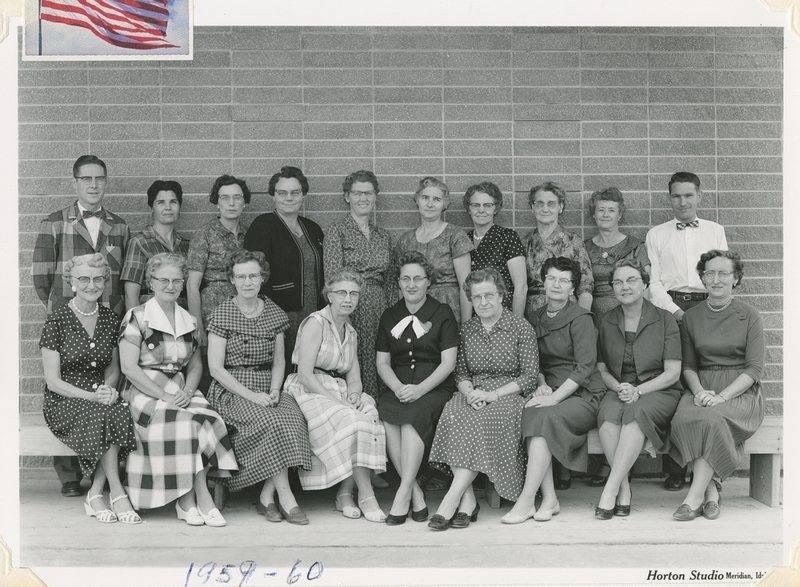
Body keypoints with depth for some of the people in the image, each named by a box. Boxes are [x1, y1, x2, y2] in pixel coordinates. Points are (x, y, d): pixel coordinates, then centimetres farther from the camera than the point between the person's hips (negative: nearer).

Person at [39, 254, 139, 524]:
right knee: (104, 415, -34)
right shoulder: (57, 320, -5)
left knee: (121, 412, -30)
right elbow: (53, 381, -8)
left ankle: (95, 495, -20)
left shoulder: (111, 319, 8)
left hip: (101, 396, 4)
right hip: (63, 402, -4)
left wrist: (108, 388, -5)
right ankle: (117, 492, -22)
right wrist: (91, 396, -20)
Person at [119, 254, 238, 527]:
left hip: (181, 392, 4)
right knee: (184, 421, -32)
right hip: (144, 392, -4)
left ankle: (188, 499, -24)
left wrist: (187, 391, -5)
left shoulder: (189, 321, 16)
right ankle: (200, 497, -21)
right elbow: (129, 367, -8)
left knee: (208, 419, -27)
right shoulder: (136, 317, -1)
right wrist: (164, 396, -16)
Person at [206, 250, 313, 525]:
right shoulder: (221, 315, -1)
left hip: (268, 390, 4)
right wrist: (250, 395, -15)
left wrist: (274, 390, -4)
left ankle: (267, 497, -20)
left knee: (293, 417, -28)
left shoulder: (274, 313, 12)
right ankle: (286, 498, -23)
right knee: (273, 423, -31)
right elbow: (216, 368, -6)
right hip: (231, 391, -4)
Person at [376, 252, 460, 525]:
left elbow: (448, 363, -2)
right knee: (386, 413, -30)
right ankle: (416, 493, -25)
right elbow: (382, 362, 12)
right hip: (398, 388, 3)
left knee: (414, 413, -34)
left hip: (435, 388, -3)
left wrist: (420, 389, -16)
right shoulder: (390, 316, 17)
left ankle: (404, 492, -32)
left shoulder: (442, 313, 6)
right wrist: (398, 387, -9)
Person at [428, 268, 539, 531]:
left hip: (509, 394, -3)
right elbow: (461, 372, 13)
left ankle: (452, 498, -34)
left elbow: (530, 376, -3)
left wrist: (492, 395, -14)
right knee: (454, 417, -30)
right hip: (473, 394, 4)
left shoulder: (521, 327, 2)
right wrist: (469, 391, -10)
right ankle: (468, 501, -32)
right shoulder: (467, 329, 15)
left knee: (482, 420, -35)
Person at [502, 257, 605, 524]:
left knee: (544, 418, -32)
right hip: (551, 391, 5)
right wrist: (542, 384, 0)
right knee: (529, 413, -28)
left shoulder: (581, 318, -5)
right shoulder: (537, 318, 14)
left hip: (583, 394, -5)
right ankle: (549, 499, -25)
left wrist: (554, 397, -19)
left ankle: (526, 501, -30)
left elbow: (585, 367, -11)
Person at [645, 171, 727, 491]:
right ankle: (674, 469, -7)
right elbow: (652, 281, 7)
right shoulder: (656, 235, 15)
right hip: (670, 308, -1)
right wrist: (674, 311, -7)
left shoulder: (715, 231, 19)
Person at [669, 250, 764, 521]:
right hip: (702, 387, 3)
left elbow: (754, 369, -4)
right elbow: (688, 365, 12)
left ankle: (695, 495, -26)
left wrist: (722, 396, -17)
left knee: (711, 418, -35)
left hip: (740, 391, -3)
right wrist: (699, 391, -10)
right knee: (685, 418, -32)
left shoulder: (749, 316, 2)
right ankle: (711, 490, -21)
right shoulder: (691, 317, 12)